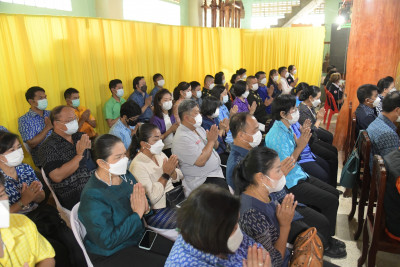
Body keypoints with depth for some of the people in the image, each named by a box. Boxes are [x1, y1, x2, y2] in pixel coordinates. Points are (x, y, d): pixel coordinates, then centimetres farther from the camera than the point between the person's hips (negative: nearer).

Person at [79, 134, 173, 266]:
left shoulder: (126, 175, -3)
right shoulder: (92, 196, -26)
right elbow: (107, 242, -27)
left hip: (139, 236, 7)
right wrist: (137, 214, -26)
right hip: (111, 254, -7)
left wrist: (146, 209, -15)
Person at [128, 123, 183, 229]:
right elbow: (151, 198, -23)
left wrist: (172, 171, -13)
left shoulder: (160, 154, 5)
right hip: (156, 212, -8)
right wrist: (166, 174, -21)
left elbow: (178, 178, 10)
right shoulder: (137, 165, -18)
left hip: (173, 199, 8)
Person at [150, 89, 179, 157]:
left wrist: (176, 129, -3)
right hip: (164, 150, -6)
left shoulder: (172, 116, 10)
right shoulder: (155, 119, -8)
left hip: (174, 147, 6)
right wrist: (170, 130, -14)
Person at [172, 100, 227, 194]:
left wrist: (214, 139, -6)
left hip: (218, 170, 9)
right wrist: (211, 141, -14)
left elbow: (215, 147, 18)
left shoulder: (198, 128, 10)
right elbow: (201, 161, -24)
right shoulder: (181, 138, -19)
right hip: (204, 181, -9)